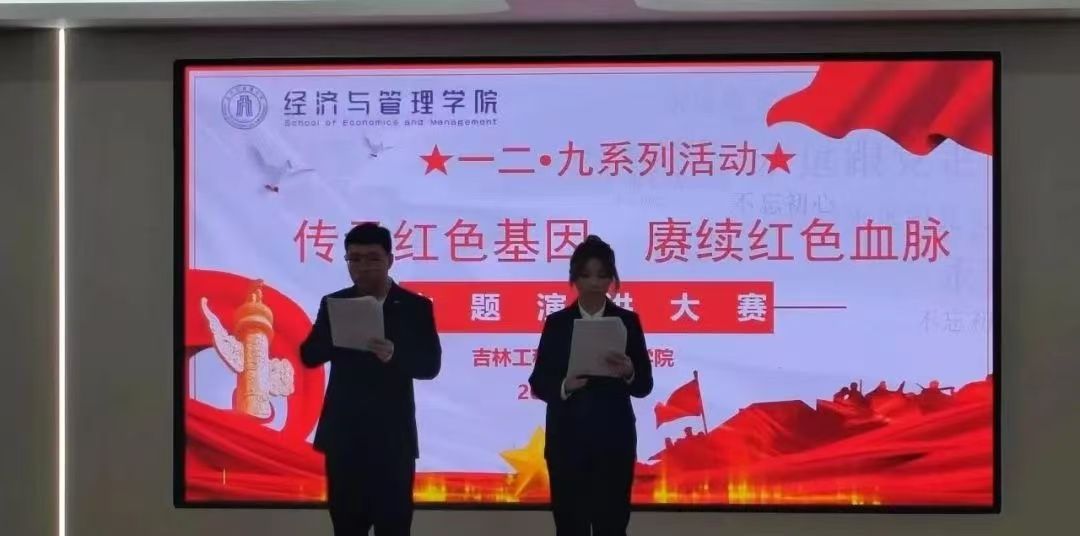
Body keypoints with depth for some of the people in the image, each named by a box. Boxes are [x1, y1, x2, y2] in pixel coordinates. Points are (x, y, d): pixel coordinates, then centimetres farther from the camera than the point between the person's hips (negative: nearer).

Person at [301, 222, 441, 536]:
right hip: (344, 434, 2)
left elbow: (430, 365, -5)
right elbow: (309, 356, 1)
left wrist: (396, 356, -25)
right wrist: (335, 336, -20)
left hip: (392, 436, -2)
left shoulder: (415, 307, 1)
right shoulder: (334, 304, 7)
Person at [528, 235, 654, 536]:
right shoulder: (557, 323, 5)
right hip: (567, 440, 1)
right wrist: (565, 385, -19)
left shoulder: (627, 322, 3)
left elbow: (644, 386, 1)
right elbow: (539, 383, 1)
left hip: (613, 440, 0)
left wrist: (628, 373, -21)